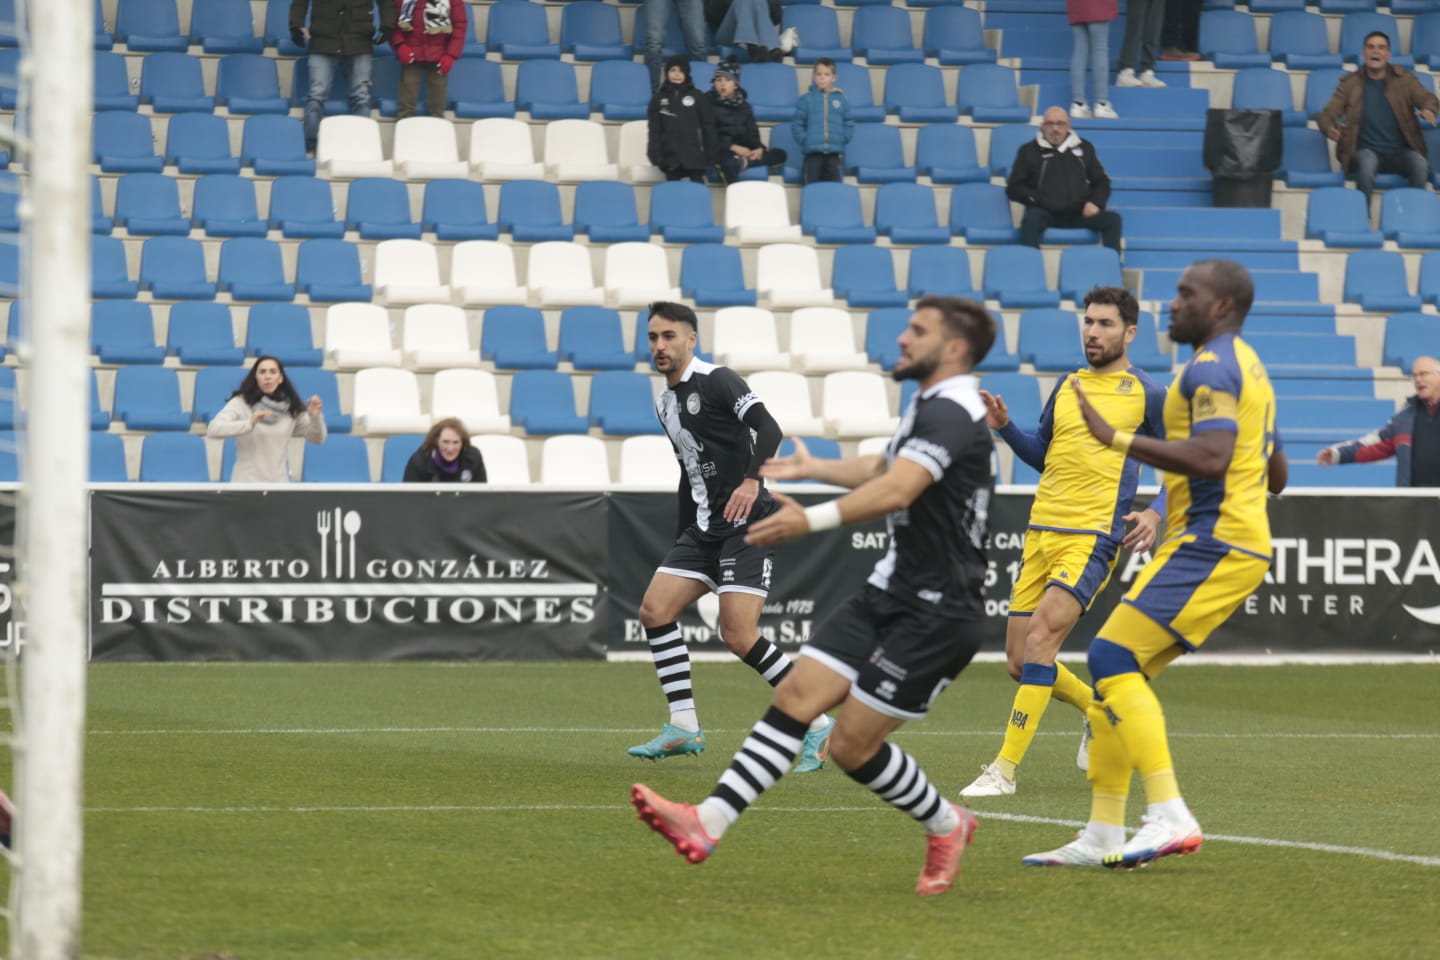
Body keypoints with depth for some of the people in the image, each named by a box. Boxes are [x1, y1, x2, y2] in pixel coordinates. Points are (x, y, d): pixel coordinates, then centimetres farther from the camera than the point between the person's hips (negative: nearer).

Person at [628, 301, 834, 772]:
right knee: (654, 610, -2)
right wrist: (680, 541, 25)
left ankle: (818, 726, -5)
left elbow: (768, 429, -23)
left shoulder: (717, 381, -10)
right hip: (704, 529, 9)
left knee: (739, 635, -15)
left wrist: (751, 480, -39)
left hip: (747, 523, -9)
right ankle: (684, 728, 3)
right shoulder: (664, 402, 16)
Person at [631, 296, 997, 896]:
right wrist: (813, 469, 52)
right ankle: (707, 825, -11)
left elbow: (896, 490, -33)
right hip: (890, 594, 9)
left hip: (935, 615, -9)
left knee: (852, 746, -7)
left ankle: (946, 826, 17)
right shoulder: (929, 409, 16)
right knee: (797, 698, -4)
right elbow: (883, 469, 38)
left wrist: (813, 520, -44)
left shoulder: (951, 414, -17)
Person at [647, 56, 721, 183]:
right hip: (671, 155, 2)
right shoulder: (658, 99, 6)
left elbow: (708, 127, 3)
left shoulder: (697, 96, 2)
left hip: (694, 155, -2)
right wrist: (655, 155, -5)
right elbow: (654, 130, 5)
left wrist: (711, 154, -1)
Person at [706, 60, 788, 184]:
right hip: (720, 151, -6)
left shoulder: (743, 105, 19)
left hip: (744, 150, 6)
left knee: (779, 154, -15)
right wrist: (733, 147, -19)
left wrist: (759, 148, -10)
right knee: (730, 165, -40)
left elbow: (752, 132, 13)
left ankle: (743, 161, -33)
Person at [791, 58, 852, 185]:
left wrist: (843, 138, -3)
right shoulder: (806, 100, 5)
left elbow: (849, 124, 12)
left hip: (835, 153, 1)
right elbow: (797, 124, 5)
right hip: (813, 152, -1)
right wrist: (804, 139, -7)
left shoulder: (841, 100, 7)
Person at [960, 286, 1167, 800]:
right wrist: (1005, 427, 8)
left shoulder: (1147, 395, 0)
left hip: (1095, 537, -6)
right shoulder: (1067, 386, 15)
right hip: (1041, 534, 6)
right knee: (1019, 661, 5)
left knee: (1040, 640, -21)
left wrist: (1155, 513, -13)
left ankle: (1005, 770, -18)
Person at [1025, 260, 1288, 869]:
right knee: (1114, 668, 10)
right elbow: (1275, 477, 30)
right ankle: (1103, 837, 10)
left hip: (1211, 542, -10)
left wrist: (1118, 440, -22)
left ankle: (1170, 817, -25)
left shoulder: (1212, 366, -11)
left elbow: (1212, 457, -26)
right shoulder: (1248, 368, 23)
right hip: (1238, 543, 10)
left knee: (1113, 659, -18)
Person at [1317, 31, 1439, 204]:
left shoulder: (1404, 79, 9)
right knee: (1367, 161, -37)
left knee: (1420, 163, -32)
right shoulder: (1349, 83, 5)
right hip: (1366, 151, -1)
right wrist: (1329, 129, -24)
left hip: (1399, 152, 1)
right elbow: (1327, 115, 2)